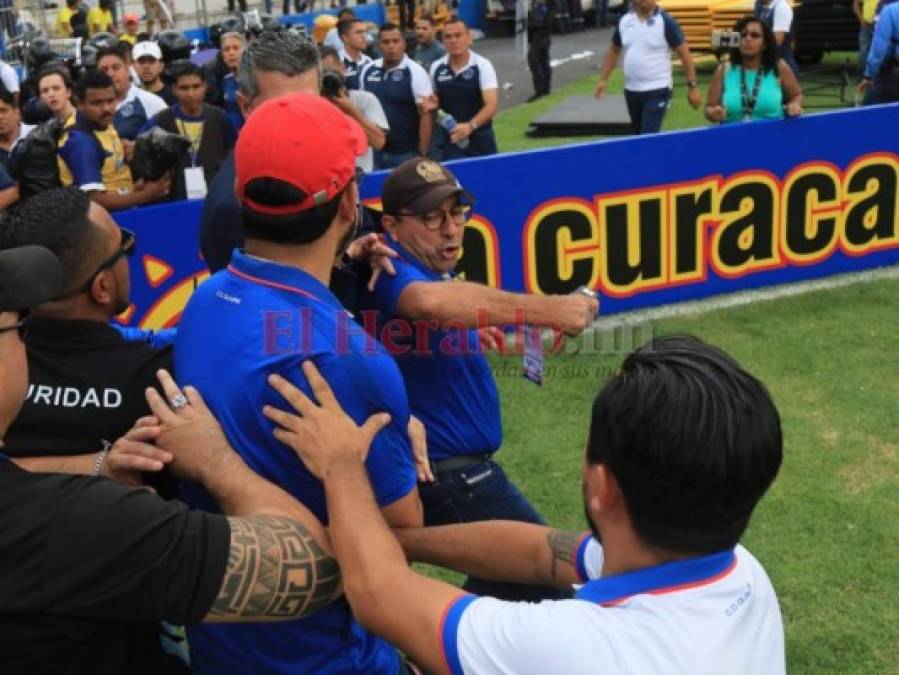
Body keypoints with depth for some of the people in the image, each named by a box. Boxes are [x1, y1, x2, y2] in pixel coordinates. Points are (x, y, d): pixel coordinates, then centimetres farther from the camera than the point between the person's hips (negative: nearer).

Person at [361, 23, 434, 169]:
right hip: (373, 150, 4)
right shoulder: (368, 70, 6)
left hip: (406, 153, -4)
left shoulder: (415, 72, -7)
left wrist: (422, 154, -11)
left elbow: (425, 115, -8)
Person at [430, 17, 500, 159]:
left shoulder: (482, 65, -8)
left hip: (480, 140, -2)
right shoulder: (436, 67, 3)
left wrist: (470, 126, -33)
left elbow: (492, 105, -17)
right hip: (448, 142, 2)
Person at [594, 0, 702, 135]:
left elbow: (684, 54, -7)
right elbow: (613, 51, 18)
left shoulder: (666, 21, -9)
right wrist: (603, 79, 10)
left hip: (657, 90, -5)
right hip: (631, 90, 6)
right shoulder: (624, 21, 4)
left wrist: (692, 86, -10)